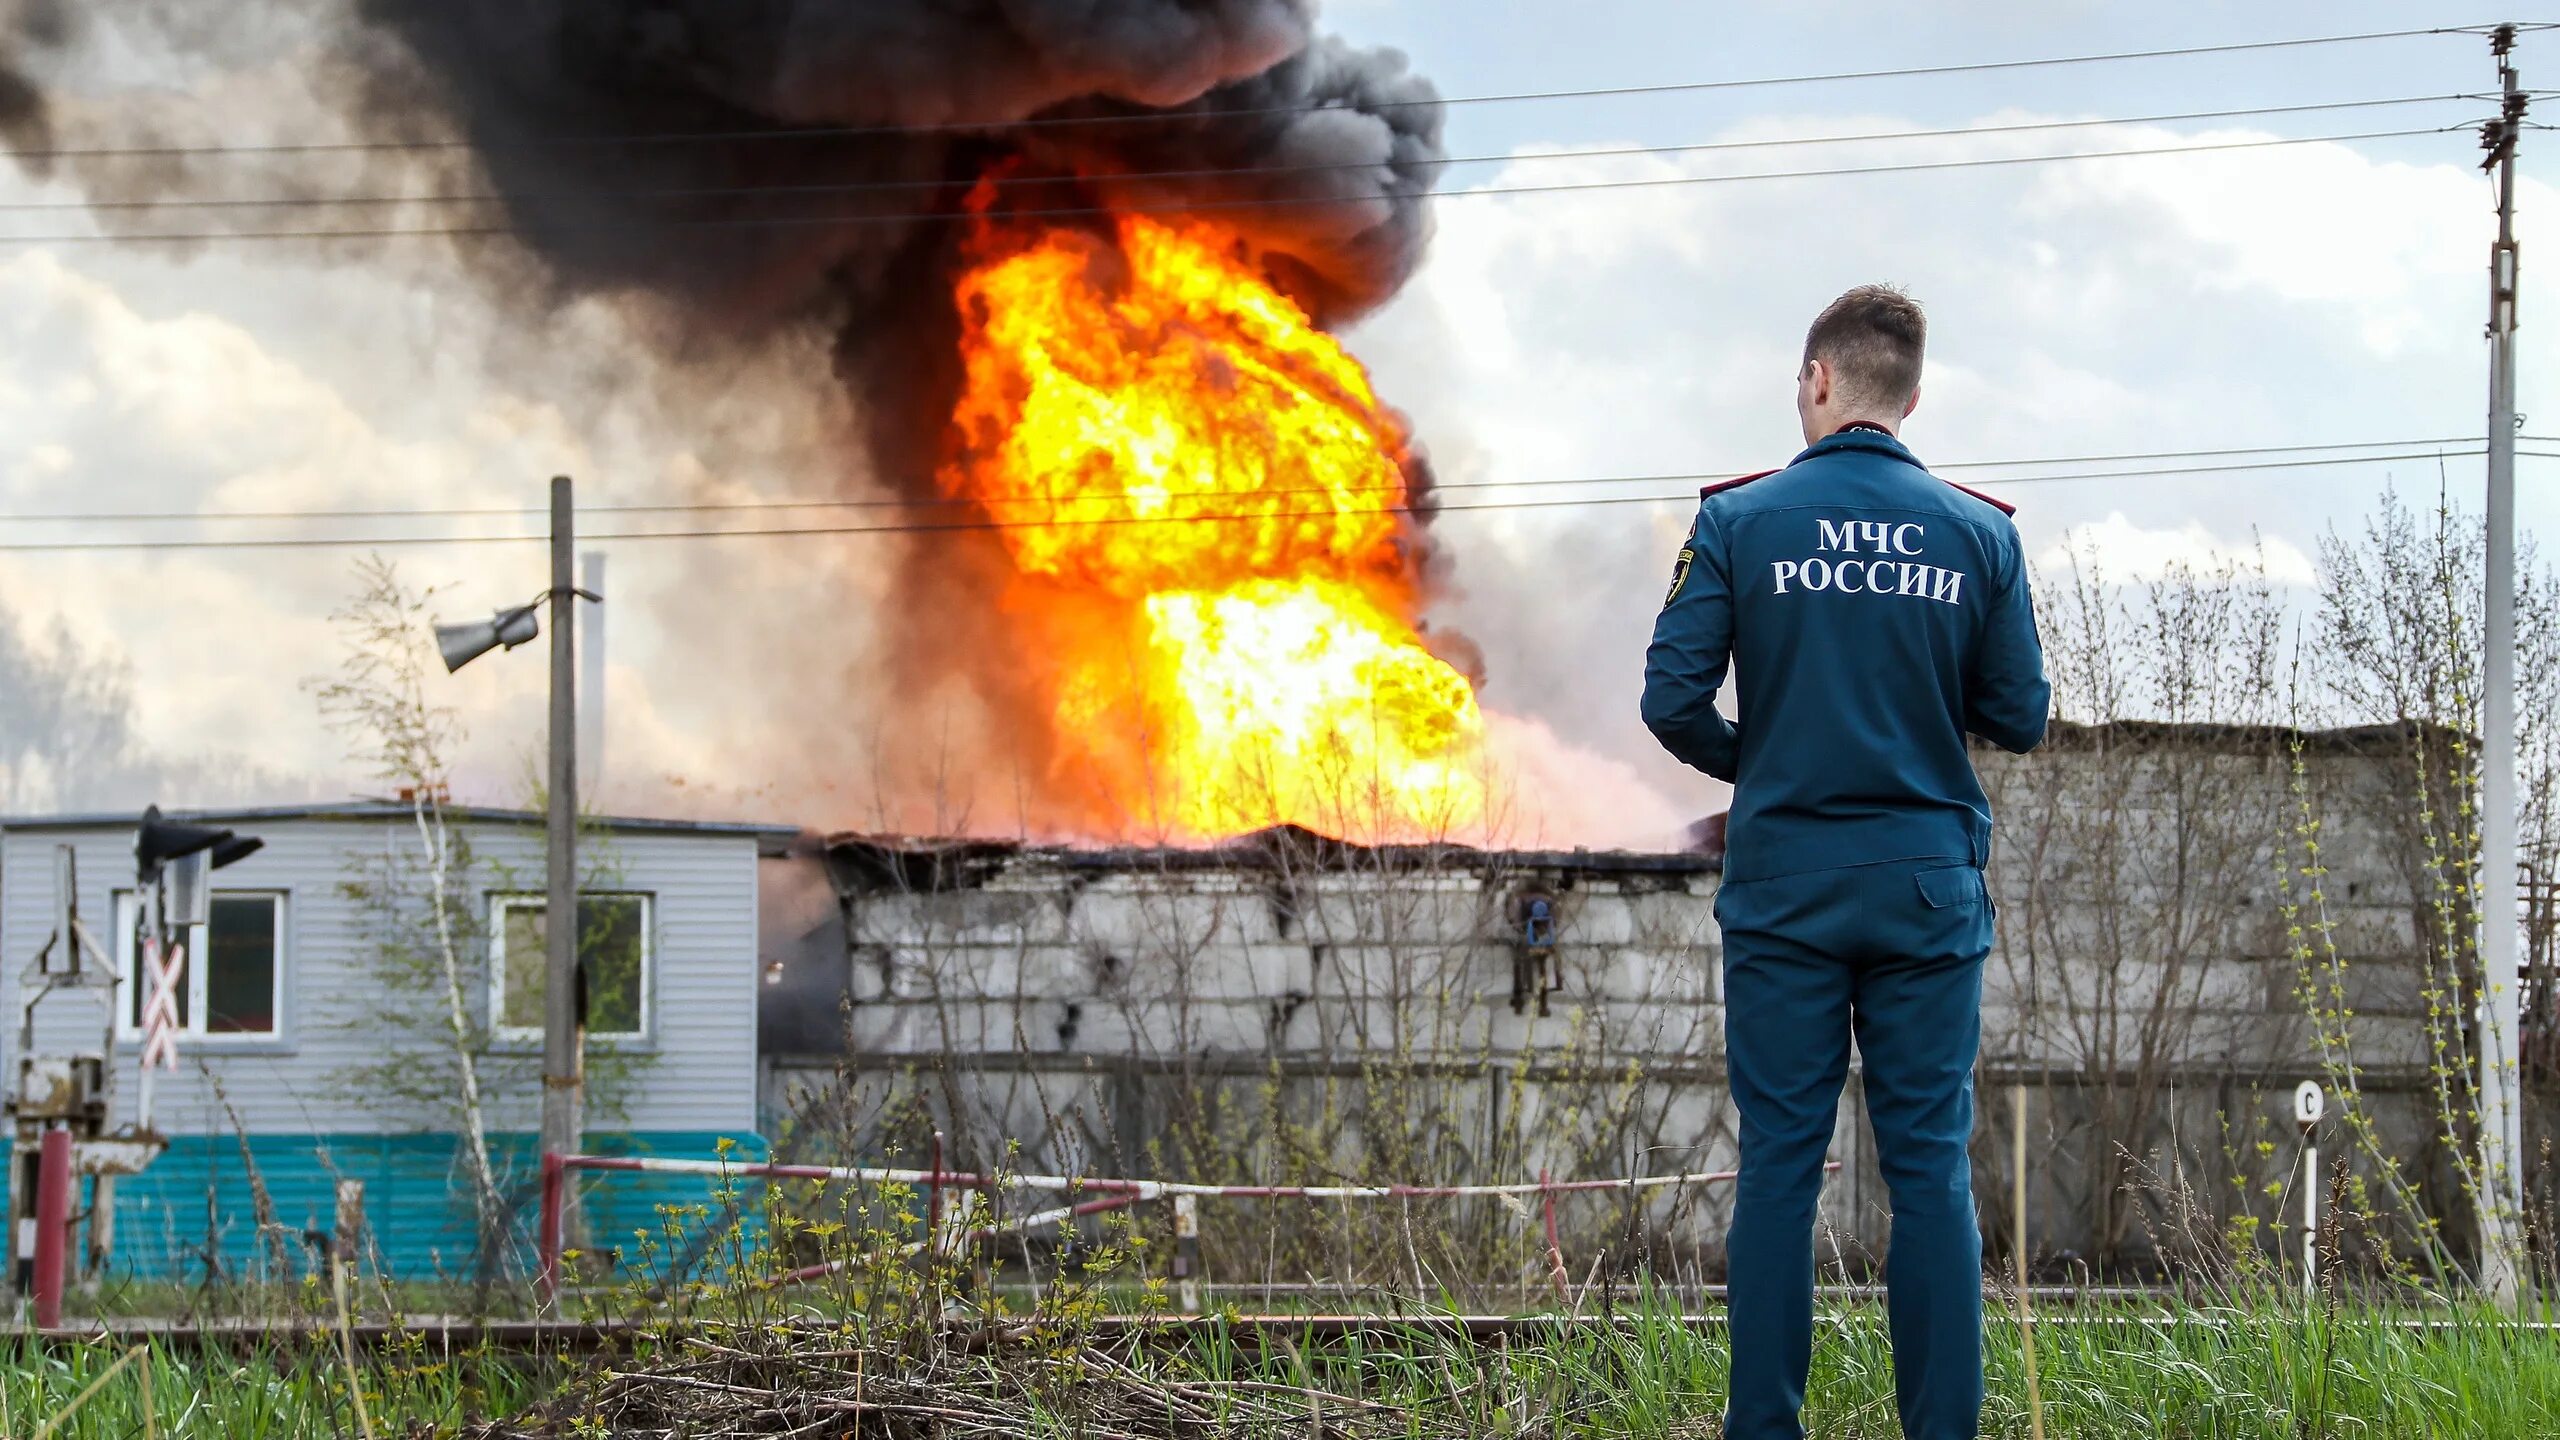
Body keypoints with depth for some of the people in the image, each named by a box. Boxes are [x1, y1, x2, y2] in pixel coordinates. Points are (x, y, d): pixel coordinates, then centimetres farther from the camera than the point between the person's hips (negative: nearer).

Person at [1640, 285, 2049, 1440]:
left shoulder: (1740, 523, -4)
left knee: (1779, 1161, 3)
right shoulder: (1979, 535, 0)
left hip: (1783, 885, -1)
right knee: (1931, 1166, 4)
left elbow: (1673, 700, -8)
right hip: (1929, 882, 1)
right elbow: (2020, 718, 3)